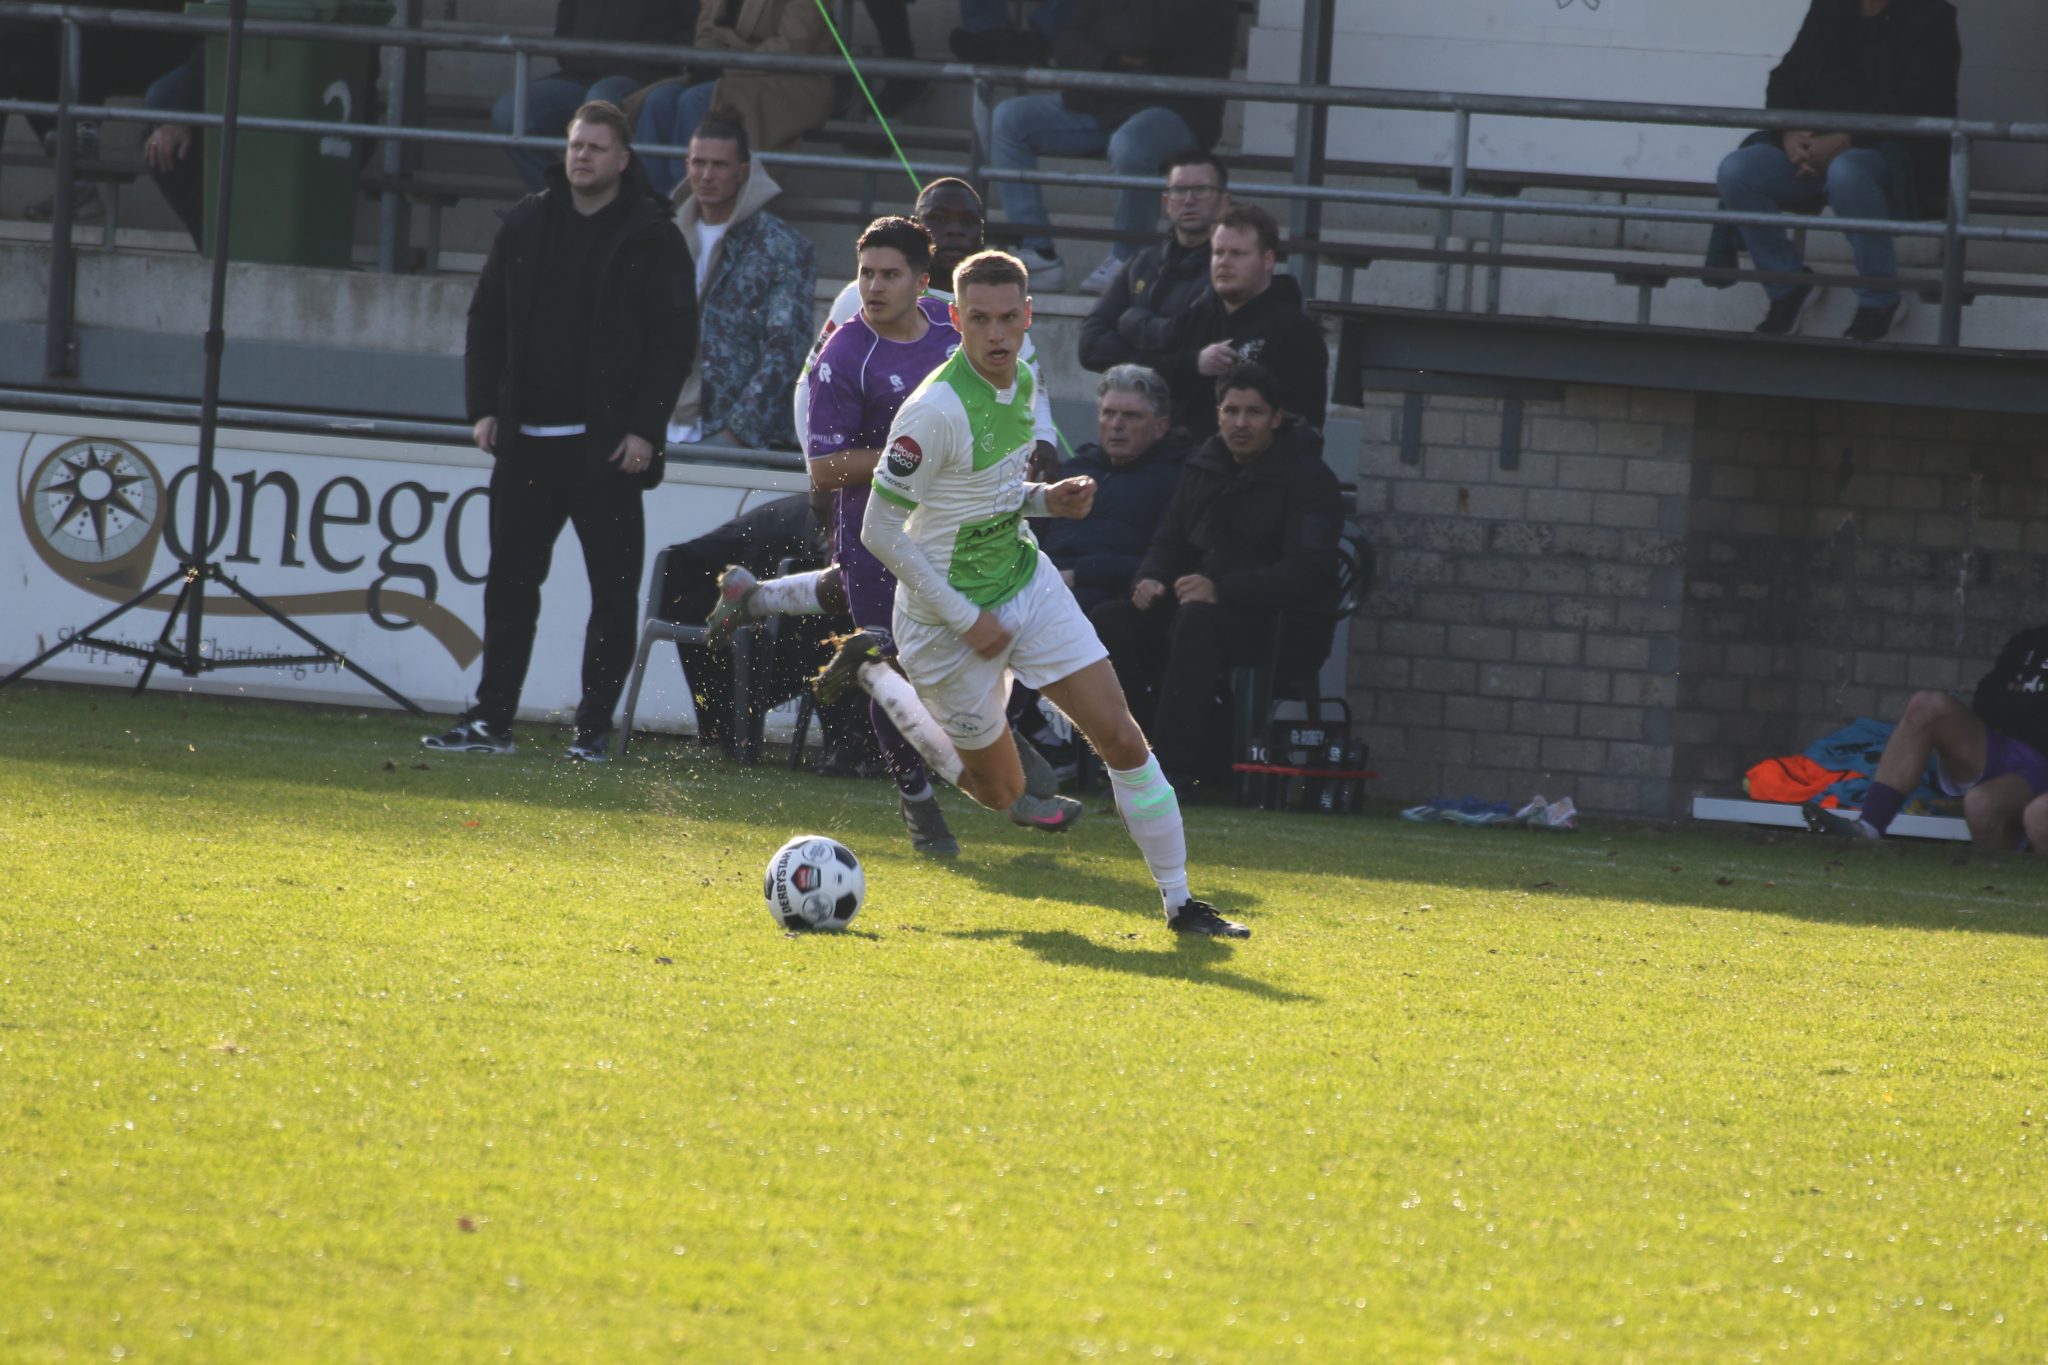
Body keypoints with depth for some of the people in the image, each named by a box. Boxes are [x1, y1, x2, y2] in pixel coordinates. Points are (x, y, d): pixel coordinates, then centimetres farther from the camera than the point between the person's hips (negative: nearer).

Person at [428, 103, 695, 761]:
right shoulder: (525, 225, 10)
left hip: (608, 446, -4)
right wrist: (484, 406, 3)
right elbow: (486, 321, 14)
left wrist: (645, 428, -11)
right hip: (527, 440, 4)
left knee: (614, 589, -1)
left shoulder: (651, 238, -2)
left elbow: (675, 339, -4)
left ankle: (595, 726, 5)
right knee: (510, 583, 6)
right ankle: (491, 719, 12)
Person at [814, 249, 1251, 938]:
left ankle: (1179, 902, 6)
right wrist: (966, 621, -19)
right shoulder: (936, 409, -26)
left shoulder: (1020, 382, -1)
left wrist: (1045, 499, -5)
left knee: (1123, 740, -4)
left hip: (1028, 583, 6)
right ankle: (872, 673, 28)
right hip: (950, 612, -6)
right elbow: (880, 531, -22)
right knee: (999, 790, 11)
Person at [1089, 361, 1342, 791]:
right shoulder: (1205, 467, 14)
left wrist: (1221, 589, -29)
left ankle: (1178, 764, -38)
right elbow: (1169, 541, 20)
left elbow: (1307, 574, -18)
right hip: (1206, 611, 7)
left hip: (1283, 625, -7)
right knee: (1109, 622, -14)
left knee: (1196, 621, -37)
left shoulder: (1308, 479, -8)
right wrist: (1150, 579, -5)